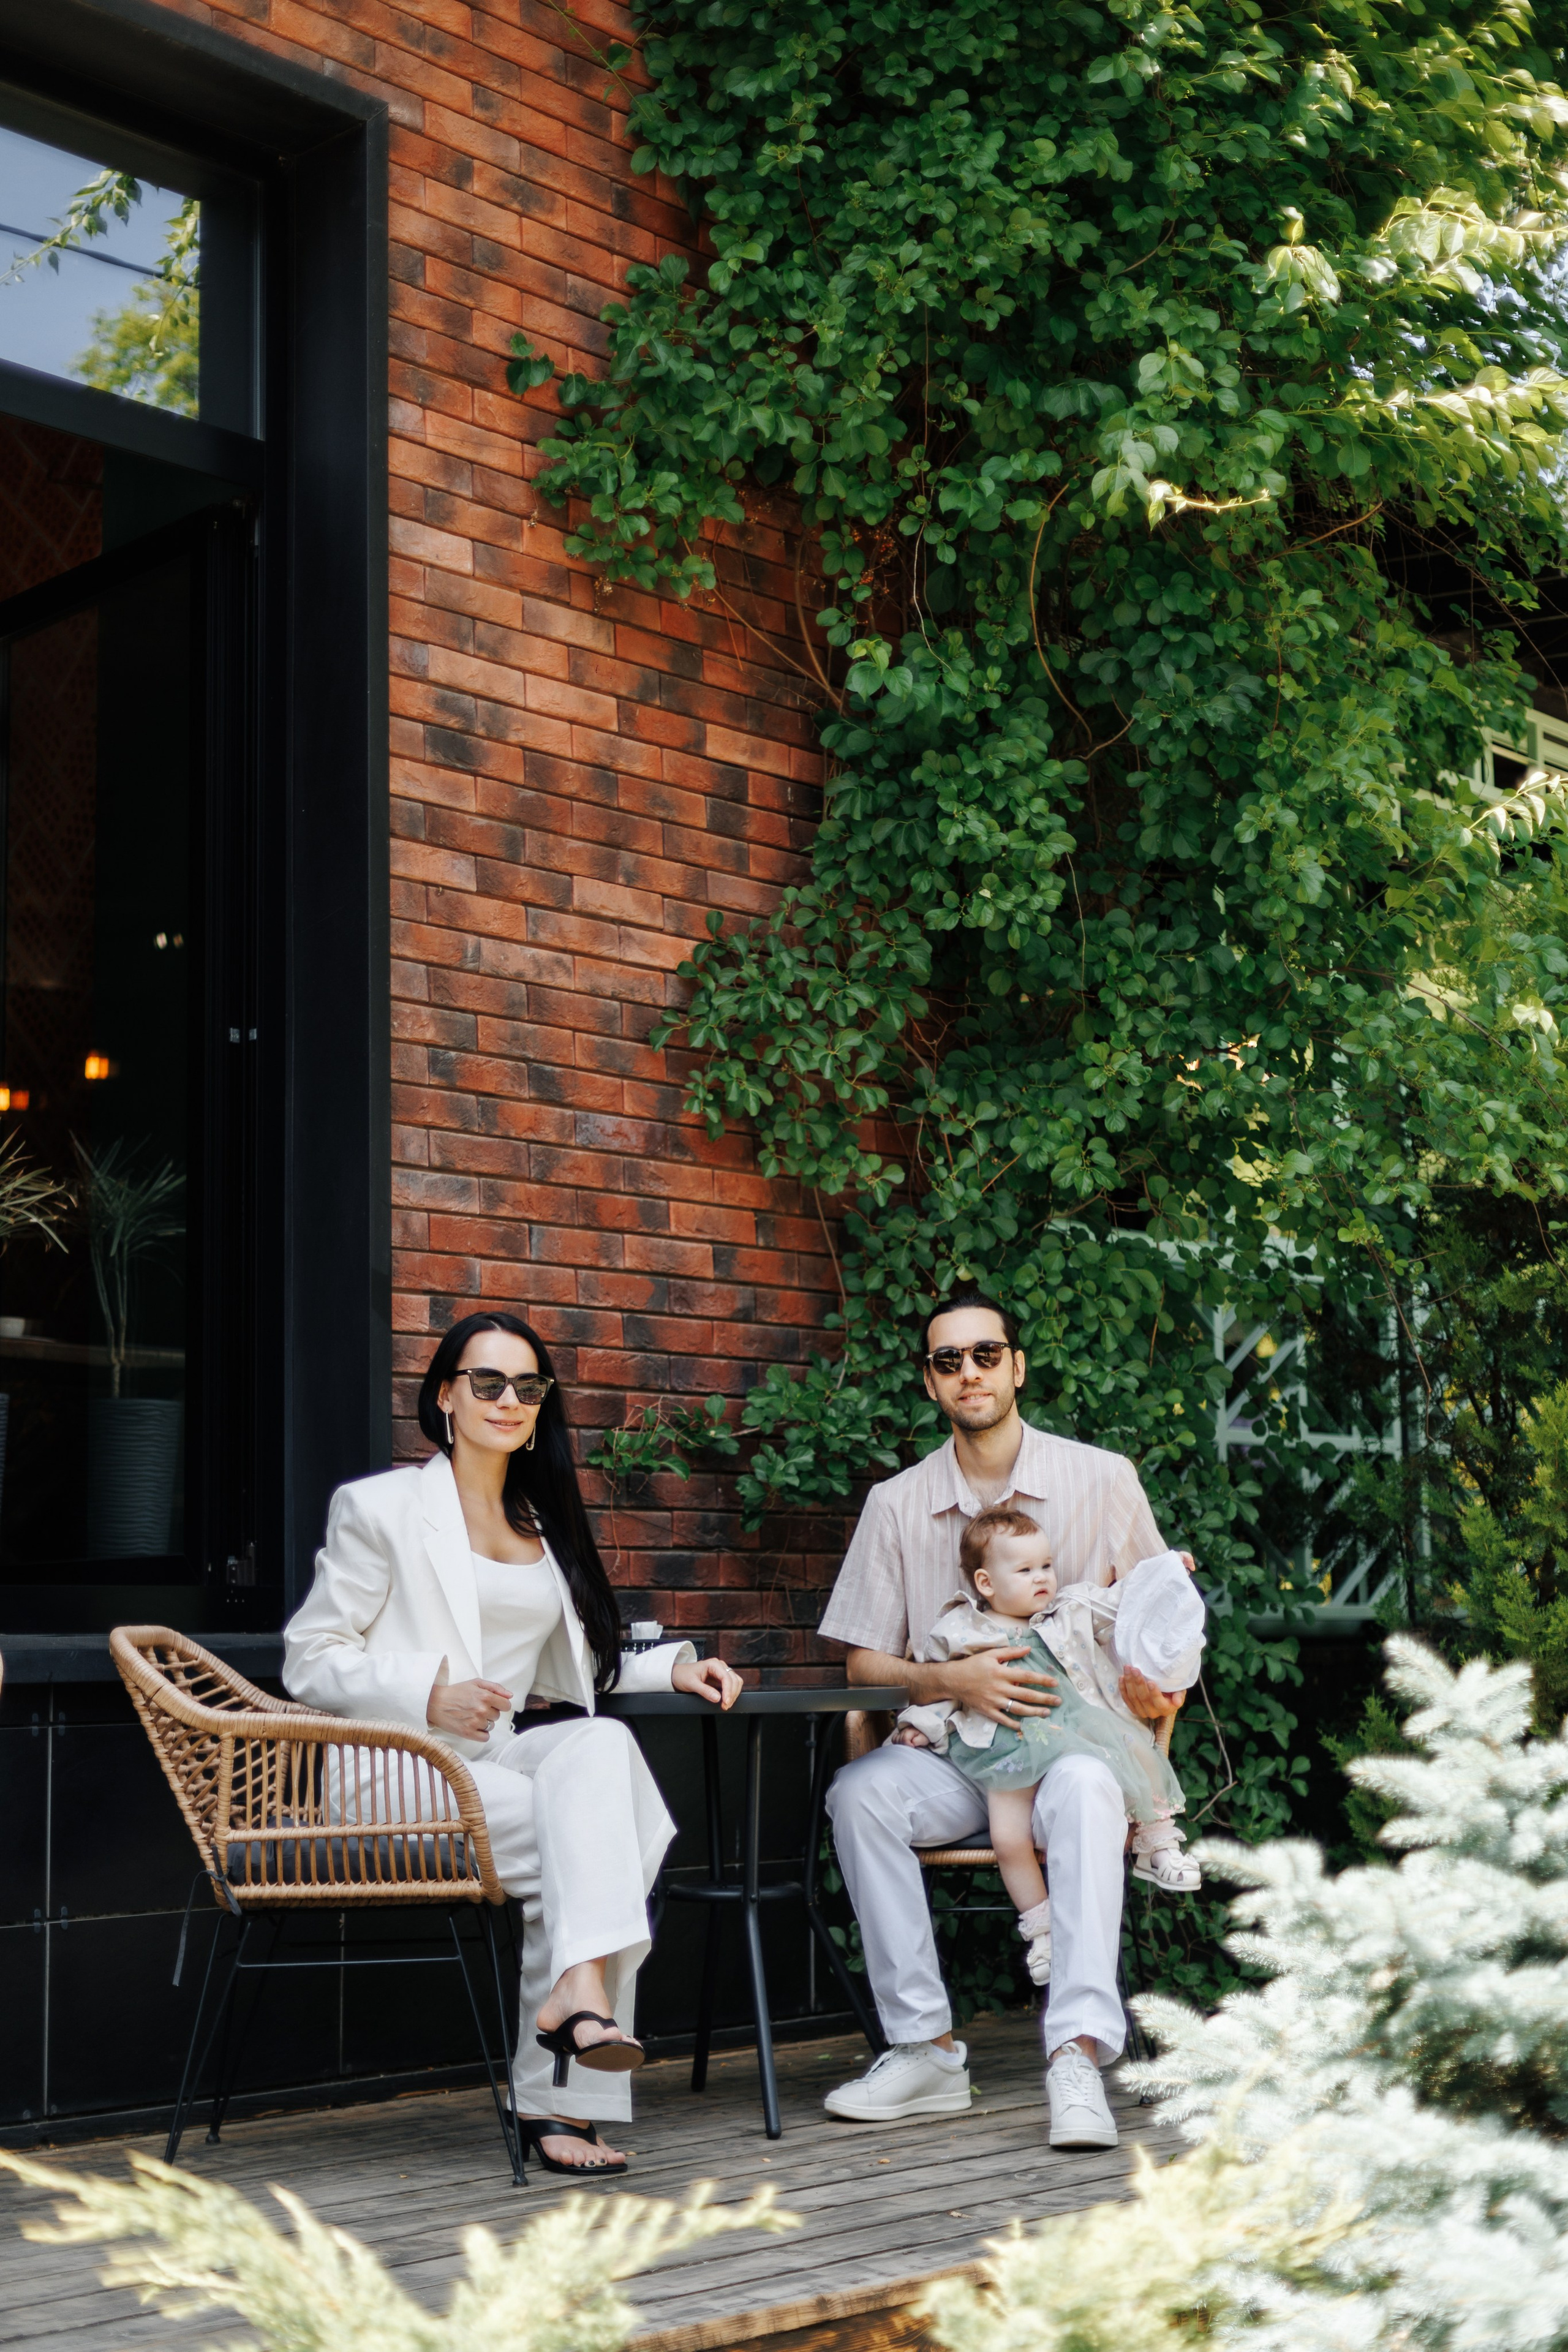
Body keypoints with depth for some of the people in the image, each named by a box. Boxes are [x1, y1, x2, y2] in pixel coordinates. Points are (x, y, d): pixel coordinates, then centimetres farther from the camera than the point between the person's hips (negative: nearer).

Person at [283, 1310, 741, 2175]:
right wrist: (430, 1697, -17)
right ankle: (560, 2100, -30)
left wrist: (674, 1666, 10)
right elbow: (309, 1658, -2)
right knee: (594, 1837, -29)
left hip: (523, 1754, 5)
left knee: (601, 1744, -30)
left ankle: (578, 1989, -36)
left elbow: (578, 1666, 28)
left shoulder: (545, 1519, 23)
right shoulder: (382, 1506, 3)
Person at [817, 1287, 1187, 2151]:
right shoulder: (898, 1503, 6)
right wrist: (952, 1680, -12)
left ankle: (1077, 2055, -43)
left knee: (1086, 1787, -38)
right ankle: (927, 2050, -24)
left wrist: (1154, 1680, -12)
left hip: (1072, 1742, -2)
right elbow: (863, 1660, 7)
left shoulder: (1102, 1480, 3)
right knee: (859, 1791, -30)